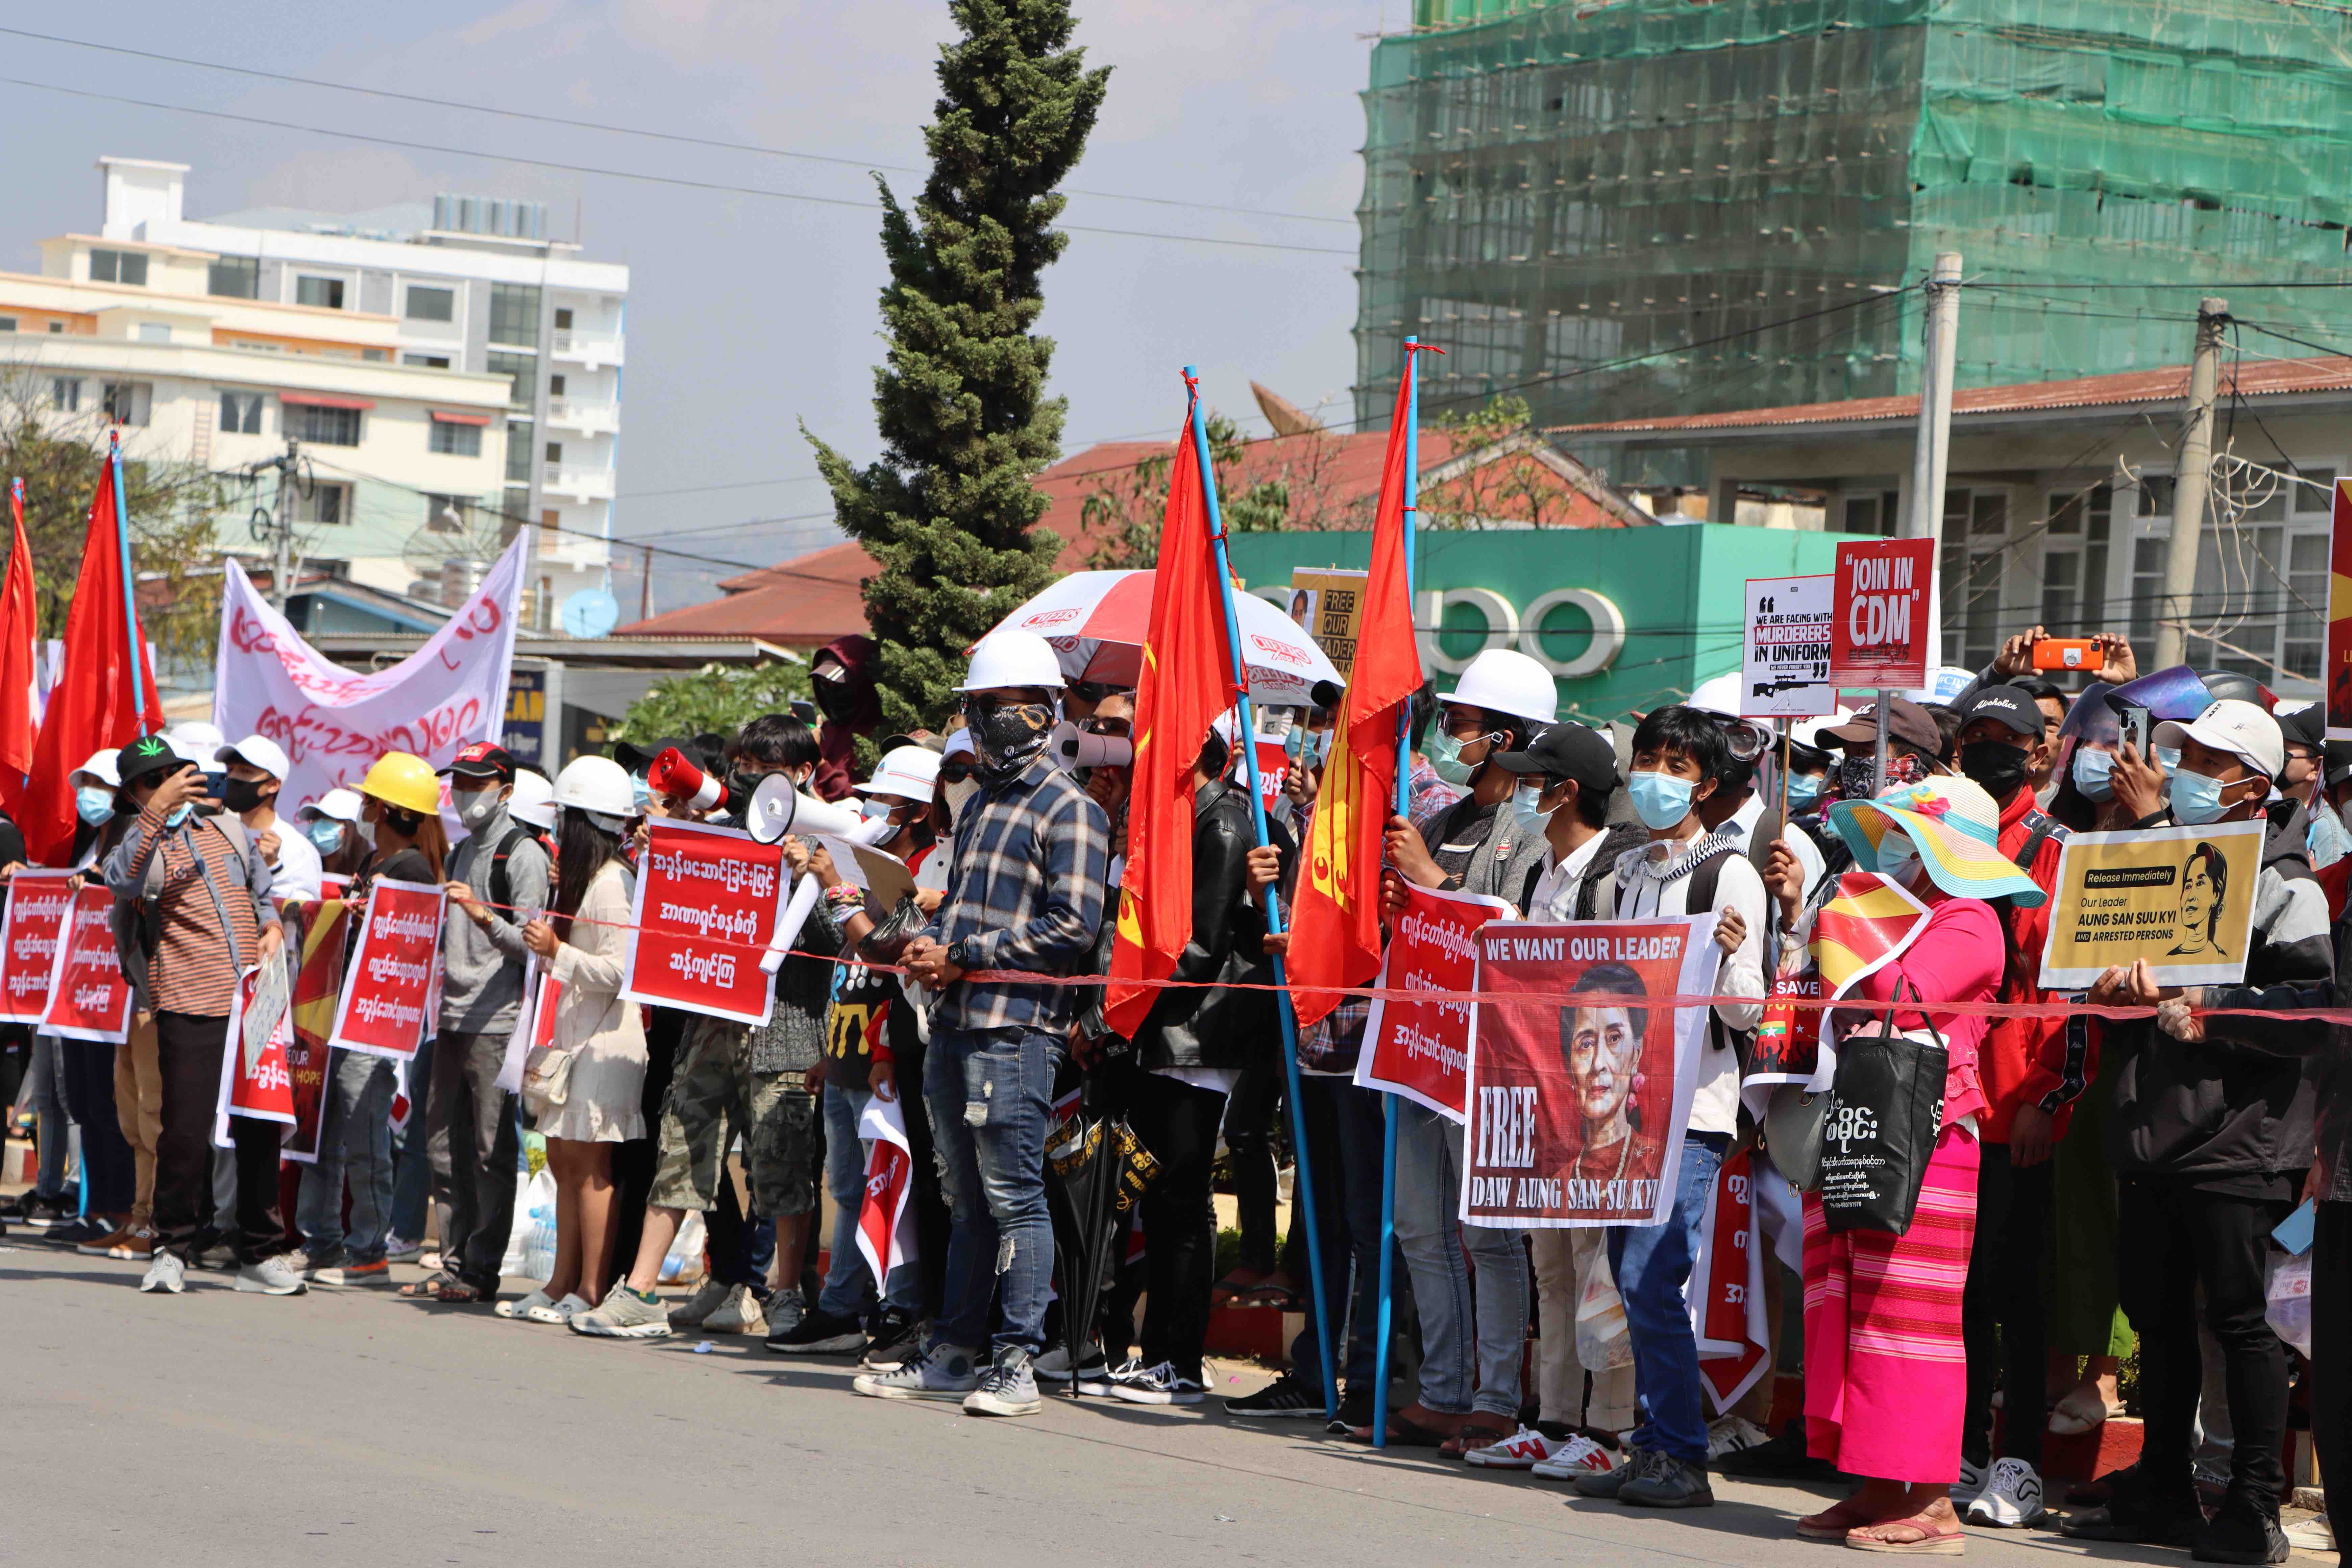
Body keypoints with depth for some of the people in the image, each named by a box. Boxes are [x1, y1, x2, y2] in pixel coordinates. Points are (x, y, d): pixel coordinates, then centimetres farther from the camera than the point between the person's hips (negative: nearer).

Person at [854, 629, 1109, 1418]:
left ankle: (1017, 1361, -5)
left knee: (1013, 1195, -7)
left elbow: (1072, 928, -13)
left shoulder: (1069, 809, -5)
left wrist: (966, 957, -12)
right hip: (954, 1022, 8)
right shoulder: (978, 802, 22)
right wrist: (931, 947, 8)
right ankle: (954, 1353, 16)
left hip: (1015, 1026, -8)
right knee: (965, 1198, 12)